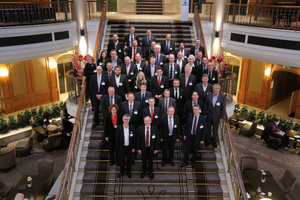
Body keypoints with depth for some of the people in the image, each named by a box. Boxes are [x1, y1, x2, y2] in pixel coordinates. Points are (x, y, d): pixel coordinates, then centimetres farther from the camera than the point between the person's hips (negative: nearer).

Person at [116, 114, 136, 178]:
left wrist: (133, 147, -3)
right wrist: (117, 146, -3)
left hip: (130, 147, 1)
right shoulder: (119, 128, -9)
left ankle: (129, 172, 36)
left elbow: (134, 138, -3)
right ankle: (122, 171, 35)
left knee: (129, 160, 14)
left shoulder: (132, 127, -8)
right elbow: (117, 138, -3)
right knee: (121, 160, 12)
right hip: (121, 147, 0)